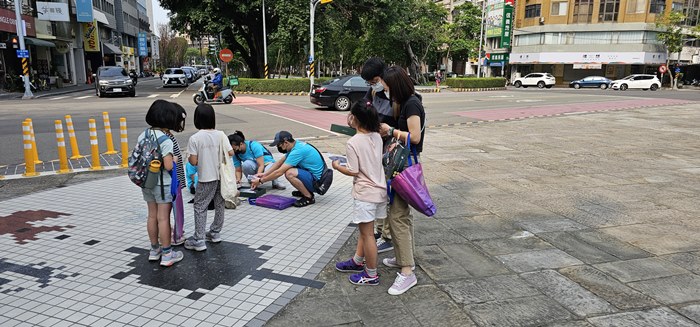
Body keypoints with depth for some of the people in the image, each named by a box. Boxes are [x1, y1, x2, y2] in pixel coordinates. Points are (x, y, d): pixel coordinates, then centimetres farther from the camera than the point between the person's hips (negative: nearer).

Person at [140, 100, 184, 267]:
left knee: (152, 216, 17)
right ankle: (167, 254, 13)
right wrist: (175, 159, -5)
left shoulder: (142, 136, 1)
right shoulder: (165, 139, -20)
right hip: (162, 184, -7)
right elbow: (168, 166, -24)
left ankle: (154, 250, 31)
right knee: (163, 218, 2)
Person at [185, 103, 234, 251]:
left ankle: (198, 241, 3)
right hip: (221, 176, 4)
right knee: (219, 205, 18)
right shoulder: (220, 135, -5)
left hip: (206, 178, -4)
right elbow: (231, 153, -5)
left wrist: (189, 158, 7)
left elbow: (193, 161, -15)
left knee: (200, 207, 5)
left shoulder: (194, 138, -14)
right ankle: (215, 233, 31)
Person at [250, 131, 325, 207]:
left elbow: (279, 172, -21)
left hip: (316, 180, -10)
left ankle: (309, 197, -11)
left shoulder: (297, 151, -23)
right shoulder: (296, 145, 6)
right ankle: (305, 190, 16)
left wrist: (260, 181, -10)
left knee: (289, 173, -29)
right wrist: (264, 174, 11)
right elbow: (279, 163, 17)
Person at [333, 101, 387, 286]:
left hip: (365, 193, -8)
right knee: (364, 230, 22)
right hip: (379, 189, 8)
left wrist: (337, 167, 2)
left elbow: (353, 171, -17)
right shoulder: (377, 137, 3)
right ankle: (358, 261, 39)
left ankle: (371, 275, 16)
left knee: (367, 234, 4)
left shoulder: (353, 143, -18)